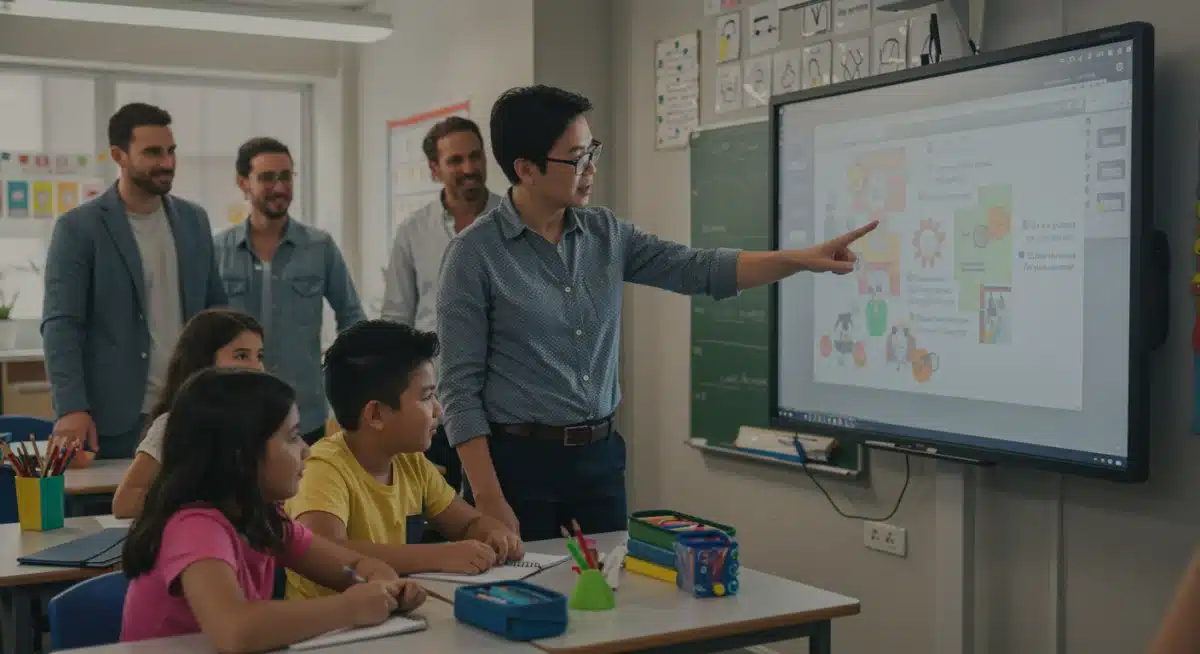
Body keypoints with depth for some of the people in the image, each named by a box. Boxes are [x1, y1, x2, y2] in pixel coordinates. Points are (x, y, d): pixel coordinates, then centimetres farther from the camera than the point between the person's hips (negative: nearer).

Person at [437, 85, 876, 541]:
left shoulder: (606, 234, 5)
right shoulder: (475, 254, -11)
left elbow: (698, 270, 2)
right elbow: (460, 387, -12)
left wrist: (802, 259, -9)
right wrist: (488, 499, -17)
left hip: (600, 455, 5)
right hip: (519, 459, -5)